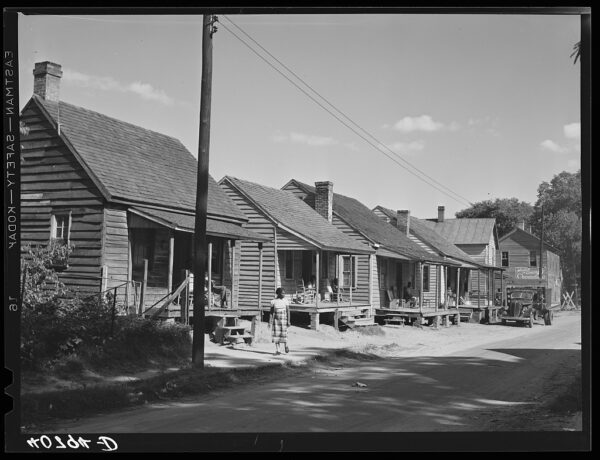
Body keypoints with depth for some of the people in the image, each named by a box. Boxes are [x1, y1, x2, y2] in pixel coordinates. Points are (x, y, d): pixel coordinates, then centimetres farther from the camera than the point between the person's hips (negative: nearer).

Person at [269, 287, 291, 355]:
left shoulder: (285, 301, -1)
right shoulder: (273, 301, 0)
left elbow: (288, 311, -1)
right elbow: (271, 312, 3)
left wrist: (288, 321, -7)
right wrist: (269, 322, 0)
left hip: (283, 319, 0)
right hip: (276, 319, 1)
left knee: (284, 333, -2)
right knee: (276, 334, -2)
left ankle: (286, 345, 26)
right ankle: (277, 350, 2)